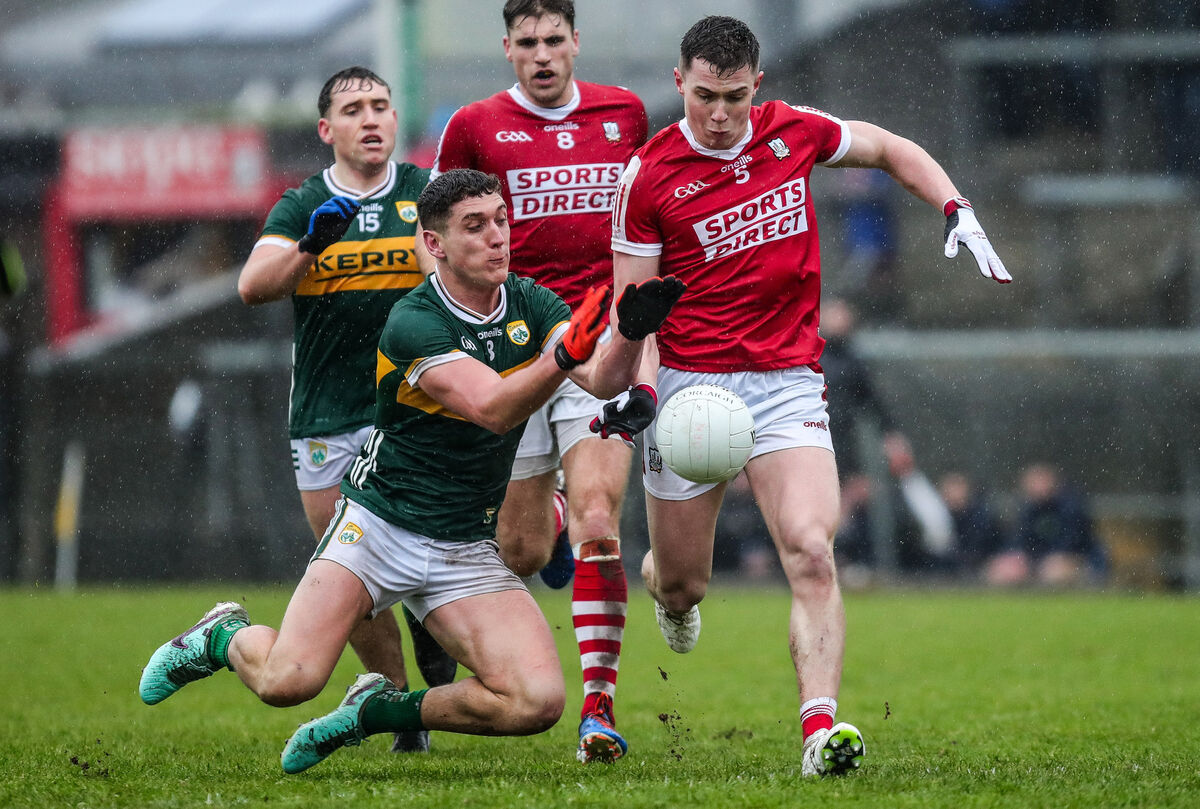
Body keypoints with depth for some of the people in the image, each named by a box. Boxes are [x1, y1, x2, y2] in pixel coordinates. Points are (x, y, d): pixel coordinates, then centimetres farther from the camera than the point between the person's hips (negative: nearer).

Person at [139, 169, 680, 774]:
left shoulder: (529, 304, 0)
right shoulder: (413, 323, -17)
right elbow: (492, 408, -30)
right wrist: (563, 355, -48)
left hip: (467, 550, 4)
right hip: (378, 525, -4)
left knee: (538, 701, -18)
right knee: (287, 680, -22)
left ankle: (379, 710, 8)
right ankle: (225, 637, 17)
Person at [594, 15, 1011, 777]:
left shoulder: (793, 131, 2)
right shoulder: (648, 176, -7)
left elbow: (892, 150, 20)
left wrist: (959, 212, 6)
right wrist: (640, 389, -22)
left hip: (786, 383, 1)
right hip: (689, 384, -1)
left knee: (813, 555, -20)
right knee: (681, 582, 9)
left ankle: (821, 727, -26)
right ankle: (669, 590, 48)